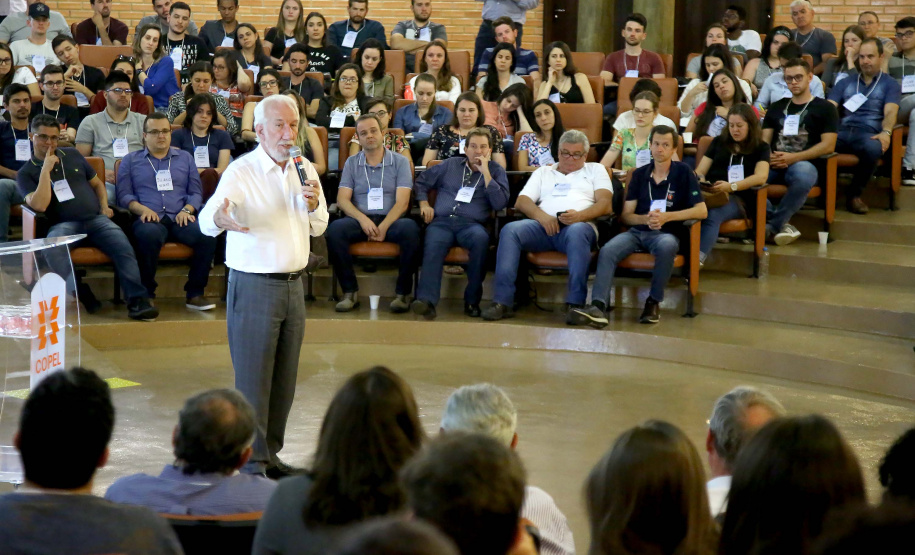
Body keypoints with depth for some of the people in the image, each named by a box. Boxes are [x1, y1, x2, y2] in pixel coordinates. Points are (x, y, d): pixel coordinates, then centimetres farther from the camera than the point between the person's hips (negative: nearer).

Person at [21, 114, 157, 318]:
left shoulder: (72, 156, 21)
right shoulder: (26, 173, 9)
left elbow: (97, 183, 31)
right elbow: (39, 205, -9)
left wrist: (104, 206, 12)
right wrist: (46, 170, -7)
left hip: (95, 219, 3)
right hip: (63, 225, -3)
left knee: (123, 246, -28)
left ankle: (137, 301, -32)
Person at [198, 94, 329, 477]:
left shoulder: (305, 170, 9)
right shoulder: (241, 172, -10)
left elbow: (319, 228, 18)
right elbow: (206, 220, -22)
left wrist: (313, 205, -5)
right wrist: (219, 218, -47)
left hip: (293, 284, 6)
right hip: (254, 285, -6)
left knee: (284, 378, 10)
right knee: (252, 377, -4)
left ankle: (272, 453, 21)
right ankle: (253, 461, 3)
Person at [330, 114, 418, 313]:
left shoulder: (400, 162, 9)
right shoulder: (352, 163, 15)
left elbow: (402, 202, -2)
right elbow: (342, 199, 5)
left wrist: (383, 227, -18)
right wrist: (362, 219, -15)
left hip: (391, 220, -1)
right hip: (360, 220, 1)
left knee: (410, 228, -35)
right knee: (335, 229, -31)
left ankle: (402, 293, -23)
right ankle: (350, 292, -20)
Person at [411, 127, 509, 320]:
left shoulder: (496, 171, 17)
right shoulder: (451, 165, 24)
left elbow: (500, 203, 1)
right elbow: (422, 181, 32)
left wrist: (485, 172, -1)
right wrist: (424, 204, 13)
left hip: (471, 223, -1)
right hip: (441, 221, 1)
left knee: (480, 238, -38)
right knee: (433, 245, -35)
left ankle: (472, 300, -28)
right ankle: (427, 300, -50)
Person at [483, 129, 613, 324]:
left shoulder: (595, 170, 25)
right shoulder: (543, 172, 30)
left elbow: (605, 204, 7)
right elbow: (521, 202, 16)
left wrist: (580, 215, -14)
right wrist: (541, 215, -7)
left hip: (580, 224, -2)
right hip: (544, 225, 2)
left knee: (577, 232, -40)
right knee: (510, 230, -27)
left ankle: (576, 304, -42)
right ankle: (503, 302, -32)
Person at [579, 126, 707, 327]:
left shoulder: (683, 173, 4)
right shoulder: (639, 174, 14)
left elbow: (701, 211, -3)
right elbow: (625, 216, 11)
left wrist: (667, 217, -14)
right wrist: (645, 219, -12)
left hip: (666, 233, -3)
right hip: (637, 232, 3)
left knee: (667, 246, -40)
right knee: (607, 251, -28)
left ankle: (654, 302, -22)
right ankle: (598, 307, -42)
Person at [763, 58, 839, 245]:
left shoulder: (824, 108, 13)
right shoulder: (776, 108, 27)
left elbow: (828, 146, 1)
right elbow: (764, 141, 19)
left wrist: (793, 158, -11)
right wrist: (767, 156, -6)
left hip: (804, 162, -3)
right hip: (774, 165, 4)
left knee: (803, 174, -43)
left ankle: (772, 225, -26)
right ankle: (780, 223, -27)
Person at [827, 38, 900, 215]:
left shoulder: (890, 84, 19)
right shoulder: (845, 83, 28)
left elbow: (890, 112, 1)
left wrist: (886, 132, -22)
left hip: (869, 133, -2)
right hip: (841, 132, 2)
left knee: (873, 148, -41)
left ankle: (854, 193, -18)